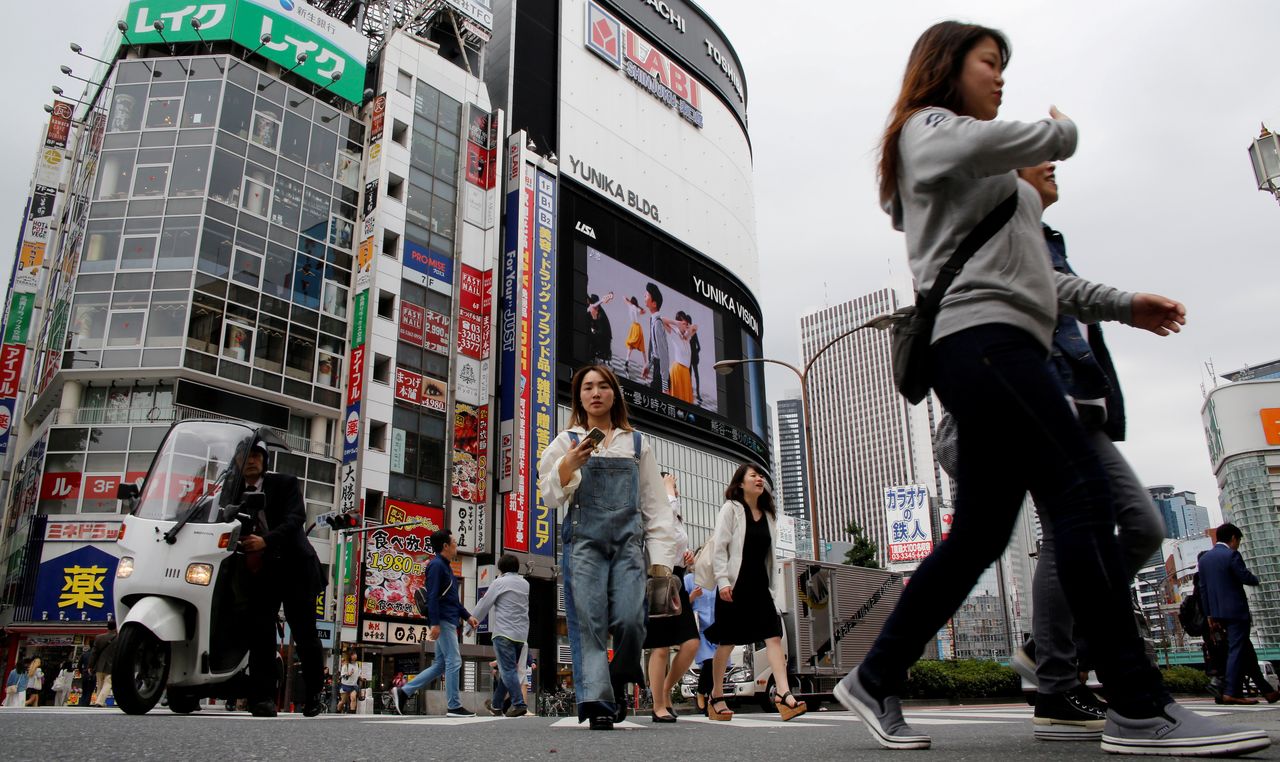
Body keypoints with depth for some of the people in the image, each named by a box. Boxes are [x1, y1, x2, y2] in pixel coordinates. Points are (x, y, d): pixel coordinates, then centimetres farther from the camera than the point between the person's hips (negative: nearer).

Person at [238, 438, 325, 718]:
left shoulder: (285, 483, 3)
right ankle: (263, 698, -4)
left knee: (305, 634, 2)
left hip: (294, 568, -2)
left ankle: (314, 694, 16)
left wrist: (266, 540, -26)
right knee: (260, 632, -9)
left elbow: (296, 517, -11)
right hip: (259, 572, 2)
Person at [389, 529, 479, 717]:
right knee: (454, 662, -6)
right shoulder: (436, 565, -10)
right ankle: (454, 706, -1)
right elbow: (432, 596, -19)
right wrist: (435, 623, -24)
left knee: (440, 665, 11)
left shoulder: (445, 567, 20)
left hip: (448, 621, 10)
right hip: (443, 621, -10)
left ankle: (403, 692, 13)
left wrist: (467, 616, 20)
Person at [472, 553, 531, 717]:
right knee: (507, 669, 15)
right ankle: (496, 704, 25)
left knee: (508, 670, -7)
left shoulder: (500, 583, -5)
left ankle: (519, 704, -17)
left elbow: (484, 605, -2)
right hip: (521, 634, 7)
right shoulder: (525, 584, 13)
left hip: (504, 633, -6)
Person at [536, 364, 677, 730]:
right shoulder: (566, 442, 14)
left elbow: (655, 504, 14)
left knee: (629, 620, -13)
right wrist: (570, 463, -14)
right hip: (583, 541, -1)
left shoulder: (636, 444, 18)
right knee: (589, 622, -12)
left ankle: (618, 684, 12)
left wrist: (661, 558, 4)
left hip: (628, 542, 1)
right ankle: (596, 704, -11)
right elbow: (551, 494, 6)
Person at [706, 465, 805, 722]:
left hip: (760, 584, 5)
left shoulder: (768, 514, 17)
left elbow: (770, 554, 18)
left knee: (774, 635, -10)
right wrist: (723, 580, -18)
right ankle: (716, 696, 14)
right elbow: (719, 546, -9)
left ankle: (783, 693, -18)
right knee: (727, 642, 2)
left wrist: (773, 586, 12)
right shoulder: (731, 509, -1)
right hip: (735, 584, -5)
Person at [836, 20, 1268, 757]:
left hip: (1000, 348, 10)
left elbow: (1029, 272, 30)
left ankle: (877, 681, 8)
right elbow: (982, 143, -19)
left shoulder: (988, 178, 35)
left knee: (979, 532, 4)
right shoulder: (927, 129, 7)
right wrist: (1060, 130, 2)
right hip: (981, 337, -9)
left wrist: (1121, 303, 22)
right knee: (1084, 496, -15)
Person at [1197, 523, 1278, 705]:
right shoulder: (1232, 555, -10)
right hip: (1236, 610, -7)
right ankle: (1231, 693, -8)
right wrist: (1255, 578, 10)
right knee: (1237, 650, -5)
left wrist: (1210, 615, 13)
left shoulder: (1204, 558, 12)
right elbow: (1246, 578, -15)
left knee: (1247, 651, 15)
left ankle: (1267, 691, 22)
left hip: (1218, 613, 7)